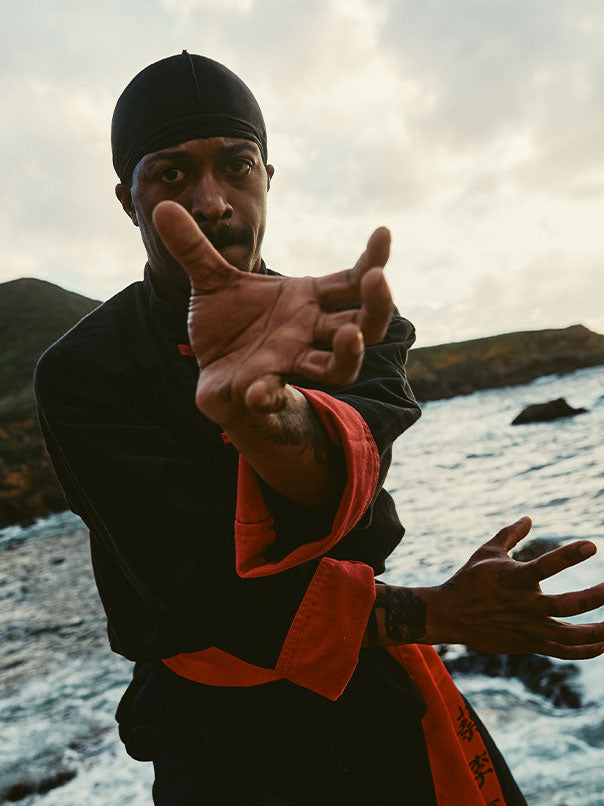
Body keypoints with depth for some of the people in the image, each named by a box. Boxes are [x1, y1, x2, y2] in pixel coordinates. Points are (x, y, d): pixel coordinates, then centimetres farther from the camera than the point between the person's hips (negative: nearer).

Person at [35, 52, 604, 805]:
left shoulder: (347, 326, -4)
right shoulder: (82, 374, -13)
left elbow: (342, 469, -25)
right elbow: (197, 585, -19)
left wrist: (275, 420, -49)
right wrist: (439, 614, -18)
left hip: (385, 699, 3)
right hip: (226, 742, -2)